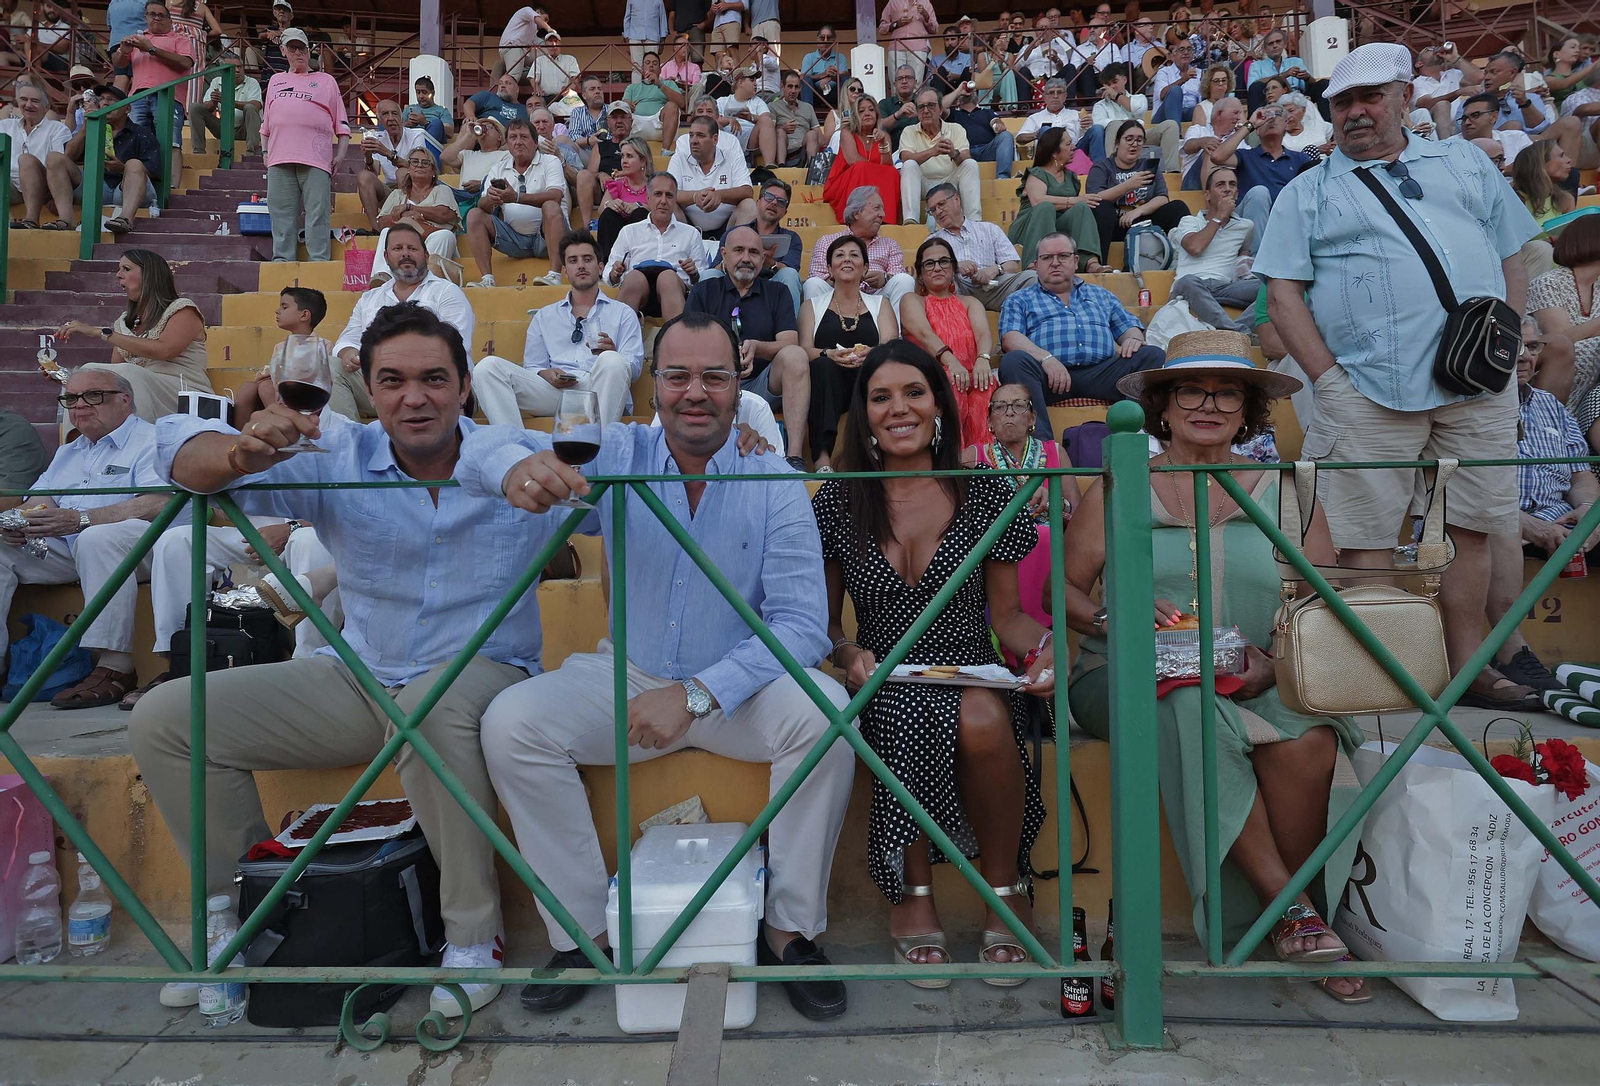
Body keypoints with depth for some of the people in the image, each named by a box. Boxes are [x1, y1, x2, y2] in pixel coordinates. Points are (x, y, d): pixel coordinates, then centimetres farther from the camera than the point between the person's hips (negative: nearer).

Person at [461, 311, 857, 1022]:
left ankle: (790, 929, -9)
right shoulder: (617, 458, -4)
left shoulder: (774, 485, -9)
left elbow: (802, 623, -16)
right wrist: (515, 466, -41)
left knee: (823, 710, -29)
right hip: (628, 678, 2)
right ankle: (585, 930, -3)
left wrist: (698, 693, -28)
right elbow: (482, 447, -15)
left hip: (737, 688, -1)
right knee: (510, 722, -18)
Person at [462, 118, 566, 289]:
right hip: (514, 239, 4)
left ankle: (554, 276, -37)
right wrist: (490, 199, -22)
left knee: (551, 207, -31)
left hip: (545, 236, -4)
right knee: (474, 215, -10)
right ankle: (487, 279, -22)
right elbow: (482, 205, 5)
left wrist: (516, 197, -29)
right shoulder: (498, 169, 15)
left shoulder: (550, 162, 3)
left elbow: (555, 197, -16)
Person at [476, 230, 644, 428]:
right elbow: (532, 367, 21)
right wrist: (546, 374, -5)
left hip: (600, 390, -2)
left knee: (612, 361, -37)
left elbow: (634, 366, 7)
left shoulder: (623, 313, 22)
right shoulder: (544, 316, 29)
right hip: (553, 390, 2)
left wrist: (610, 356, -17)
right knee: (488, 367, -20)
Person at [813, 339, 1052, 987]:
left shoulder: (987, 494, 5)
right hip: (885, 687, 0)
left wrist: (1045, 642, -12)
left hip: (975, 680, 0)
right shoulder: (836, 504, 5)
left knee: (982, 721, -35)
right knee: (914, 719, -35)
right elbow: (823, 623, 9)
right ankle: (912, 893, -10)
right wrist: (849, 654, -13)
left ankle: (1006, 891, -8)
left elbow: (1006, 616, 9)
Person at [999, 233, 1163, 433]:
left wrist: (1133, 339, -1)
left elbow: (1130, 327, 26)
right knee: (1014, 360, -36)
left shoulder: (1102, 295, 33)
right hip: (1048, 372, -3)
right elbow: (1010, 338, 4)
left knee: (1153, 355, -20)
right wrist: (1045, 357, -16)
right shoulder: (1019, 300, 22)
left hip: (1100, 372, 3)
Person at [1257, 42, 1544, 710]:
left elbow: (1513, 258, 19)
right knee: (1365, 540, -4)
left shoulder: (1465, 164, 19)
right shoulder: (1307, 193, 10)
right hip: (1369, 392, -3)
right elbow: (1283, 294, 1)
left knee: (1470, 531, 6)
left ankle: (1467, 669, 18)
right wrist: (1329, 378, -8)